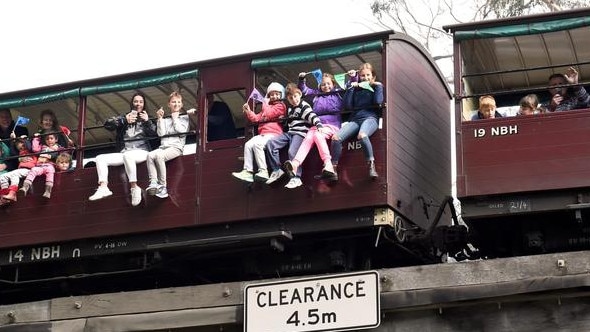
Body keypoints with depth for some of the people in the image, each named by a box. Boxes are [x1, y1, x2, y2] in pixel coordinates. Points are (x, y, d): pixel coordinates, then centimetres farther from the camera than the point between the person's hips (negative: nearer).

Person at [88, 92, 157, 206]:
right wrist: (124, 120, -9)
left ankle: (134, 188, -36)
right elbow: (107, 124, 3)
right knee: (100, 158, -14)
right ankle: (103, 187, -29)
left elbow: (156, 134, 3)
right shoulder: (124, 118, 18)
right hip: (124, 153, 4)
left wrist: (147, 121, -11)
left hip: (141, 152, -4)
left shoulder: (146, 119, 15)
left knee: (127, 156, -38)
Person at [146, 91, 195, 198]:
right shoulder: (165, 120, 23)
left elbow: (181, 130, -3)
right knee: (150, 155, -30)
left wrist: (175, 118, 7)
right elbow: (161, 133, 8)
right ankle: (153, 183, -38)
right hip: (163, 146, 4)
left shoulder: (184, 117, 16)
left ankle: (162, 185, -33)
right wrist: (160, 119, 7)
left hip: (176, 147, -4)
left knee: (159, 156, -35)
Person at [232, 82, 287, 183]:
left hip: (273, 134, -8)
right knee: (248, 144, -15)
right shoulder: (266, 107, 32)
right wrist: (248, 111, 15)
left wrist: (265, 103, 5)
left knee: (257, 144, -32)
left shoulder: (280, 106, 5)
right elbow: (256, 118, 28)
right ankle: (247, 172, -21)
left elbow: (268, 114, -9)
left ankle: (263, 171, -35)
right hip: (262, 134, 8)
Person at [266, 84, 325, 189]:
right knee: (270, 143, -6)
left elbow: (312, 116, -24)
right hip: (289, 133, 8)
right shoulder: (290, 108, 20)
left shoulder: (304, 106, -6)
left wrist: (319, 125, -38)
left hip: (300, 133, -8)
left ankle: (295, 178, -25)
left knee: (292, 152, -29)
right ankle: (276, 170, -4)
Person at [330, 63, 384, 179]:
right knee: (336, 137, -23)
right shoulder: (356, 88, 22)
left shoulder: (377, 86, 15)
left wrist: (378, 86, 1)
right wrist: (351, 87, 7)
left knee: (362, 135, -40)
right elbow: (347, 105, 9)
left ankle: (371, 165, -32)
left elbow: (378, 102, -4)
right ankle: (333, 168, -16)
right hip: (355, 119, 4)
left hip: (370, 117, -4)